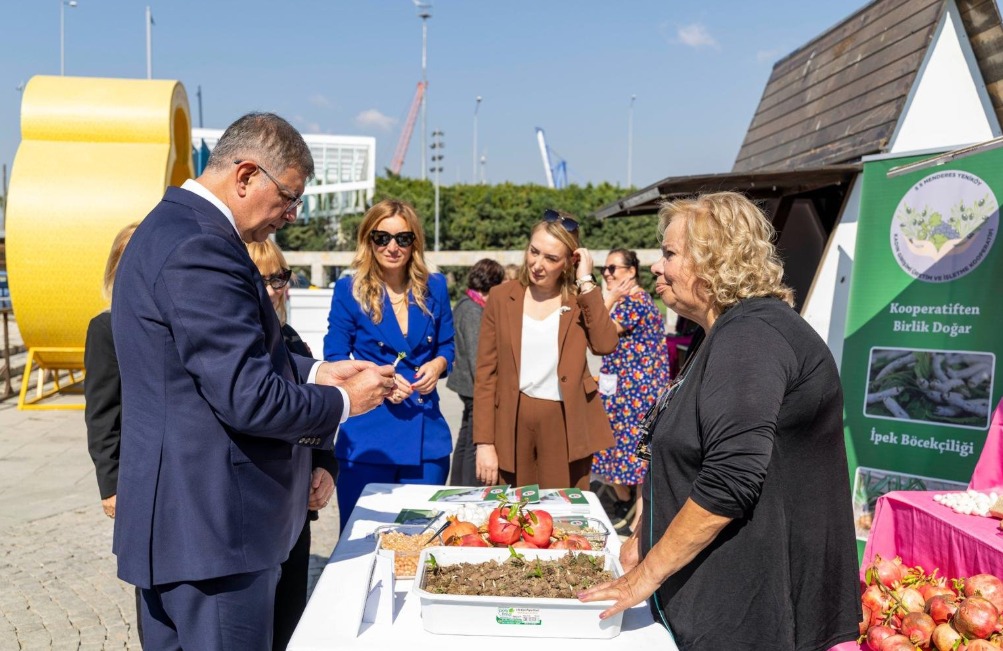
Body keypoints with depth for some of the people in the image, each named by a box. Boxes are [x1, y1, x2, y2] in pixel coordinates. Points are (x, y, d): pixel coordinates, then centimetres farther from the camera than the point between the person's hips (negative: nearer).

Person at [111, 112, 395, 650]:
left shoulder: (170, 227, 11)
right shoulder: (202, 249, -23)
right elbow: (249, 399, -25)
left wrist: (314, 373, 7)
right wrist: (343, 401, -10)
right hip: (212, 526, -11)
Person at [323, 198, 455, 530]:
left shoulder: (434, 288, 6)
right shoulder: (349, 291, -3)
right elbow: (334, 361, -2)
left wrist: (438, 364, -8)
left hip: (426, 435, 3)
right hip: (368, 436, -3)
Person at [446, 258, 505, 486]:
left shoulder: (465, 304, 11)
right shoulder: (473, 311, -19)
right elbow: (476, 356, -22)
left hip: (468, 383, 10)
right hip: (476, 385, -10)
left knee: (466, 440, 18)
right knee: (474, 442, -3)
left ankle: (457, 486, 28)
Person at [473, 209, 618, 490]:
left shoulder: (580, 299, 2)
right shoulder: (501, 297, 1)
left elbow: (605, 345, -17)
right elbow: (486, 374, 0)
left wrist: (586, 281, -12)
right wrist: (484, 442, -4)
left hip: (566, 426, 0)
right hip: (511, 425, 1)